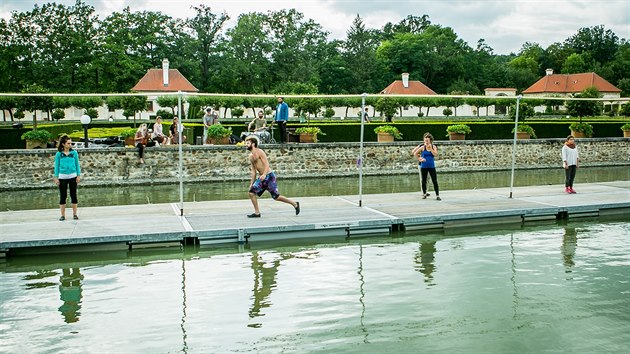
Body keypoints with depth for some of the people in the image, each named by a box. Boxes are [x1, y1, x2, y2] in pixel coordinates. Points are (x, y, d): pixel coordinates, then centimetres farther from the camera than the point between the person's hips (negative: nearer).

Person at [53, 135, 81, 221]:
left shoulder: (74, 152, 1)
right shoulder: (59, 154, -1)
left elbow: (77, 164, 5)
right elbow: (56, 166, 3)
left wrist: (78, 175, 1)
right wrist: (56, 177, 0)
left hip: (72, 176, 1)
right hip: (62, 177, -1)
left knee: (73, 195, 5)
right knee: (63, 196, 4)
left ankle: (75, 214, 14)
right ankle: (63, 215, 12)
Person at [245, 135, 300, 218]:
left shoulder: (259, 152, -10)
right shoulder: (251, 156, 13)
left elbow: (267, 164, -18)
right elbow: (253, 171, 19)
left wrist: (264, 174, -34)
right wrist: (252, 183, 17)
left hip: (269, 176, -8)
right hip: (261, 178, 8)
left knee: (276, 197, -7)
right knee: (251, 192, -3)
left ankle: (295, 204, 9)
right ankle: (257, 212, 6)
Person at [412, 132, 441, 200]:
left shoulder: (433, 147, 1)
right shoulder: (422, 147, -4)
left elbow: (436, 154, -12)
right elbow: (415, 153, -2)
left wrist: (431, 148, -19)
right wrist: (419, 159, -4)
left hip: (431, 166, 1)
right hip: (424, 166, -1)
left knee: (435, 181, -4)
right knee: (424, 181, 8)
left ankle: (437, 195, -3)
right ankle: (424, 194, 23)